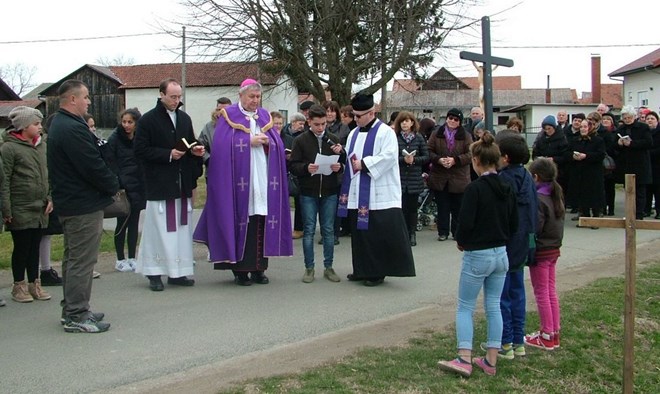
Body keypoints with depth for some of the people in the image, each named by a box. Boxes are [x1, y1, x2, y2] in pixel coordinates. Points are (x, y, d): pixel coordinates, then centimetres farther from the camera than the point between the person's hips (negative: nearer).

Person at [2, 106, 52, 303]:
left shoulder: (42, 146, 9)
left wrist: (50, 198, 6)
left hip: (40, 209, 6)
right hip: (20, 210, -5)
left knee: (35, 247, 13)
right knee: (21, 248, 4)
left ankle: (34, 283, 23)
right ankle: (19, 286, 18)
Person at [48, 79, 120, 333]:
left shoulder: (58, 125, 14)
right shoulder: (73, 129, -21)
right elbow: (93, 166, -22)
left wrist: (109, 183, 9)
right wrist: (114, 185, -6)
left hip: (68, 204, 11)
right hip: (84, 205, -11)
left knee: (73, 259, 18)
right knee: (82, 261, -4)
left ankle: (72, 310, 27)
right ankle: (77, 316, 2)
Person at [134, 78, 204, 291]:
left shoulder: (184, 118, 13)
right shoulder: (148, 120, -5)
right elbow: (140, 150, -9)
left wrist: (195, 150, 0)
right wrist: (168, 155, -15)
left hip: (182, 183, 6)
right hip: (159, 184, -6)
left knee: (181, 228, 7)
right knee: (159, 229, -3)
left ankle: (178, 272, 14)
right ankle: (154, 273, 6)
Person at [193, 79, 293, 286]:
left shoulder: (265, 116, 16)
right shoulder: (229, 115, 3)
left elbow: (278, 144, 12)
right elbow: (223, 144, -9)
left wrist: (267, 141, -9)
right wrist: (250, 141, -13)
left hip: (264, 181, 4)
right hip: (239, 181, -4)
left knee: (261, 226, 3)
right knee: (240, 223, -4)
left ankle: (258, 268, 11)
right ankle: (240, 270, 4)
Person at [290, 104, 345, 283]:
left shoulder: (333, 139, 5)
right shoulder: (300, 141, 0)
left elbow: (345, 164, 10)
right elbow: (293, 166, -3)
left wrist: (339, 162, -11)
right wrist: (306, 168, -20)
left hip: (330, 192, 2)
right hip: (308, 193, -2)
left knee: (328, 230, 7)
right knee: (309, 230, 4)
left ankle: (328, 266, 17)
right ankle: (309, 268, 13)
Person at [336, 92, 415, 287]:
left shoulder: (385, 132, -7)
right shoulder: (354, 134, 16)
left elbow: (388, 157, -18)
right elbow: (349, 157, 21)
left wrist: (363, 164, -15)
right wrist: (342, 155, -3)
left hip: (379, 196, -7)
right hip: (358, 194, 7)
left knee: (379, 234, -4)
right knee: (360, 232, 10)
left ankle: (377, 272, 6)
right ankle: (362, 270, 20)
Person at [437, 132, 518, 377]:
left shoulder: (475, 188, -17)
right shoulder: (507, 188, 4)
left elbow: (466, 223, -19)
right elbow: (514, 224, 10)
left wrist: (461, 242, -1)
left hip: (477, 255, -6)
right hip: (501, 254, 7)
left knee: (465, 307, 5)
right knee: (493, 307, 12)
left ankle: (464, 359, 0)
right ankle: (491, 361, 16)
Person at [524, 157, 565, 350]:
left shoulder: (538, 199, -20)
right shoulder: (556, 195, 6)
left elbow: (534, 228, -21)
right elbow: (558, 224, 12)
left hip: (541, 251, -8)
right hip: (554, 249, 8)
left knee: (541, 293, 2)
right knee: (551, 291, 15)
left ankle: (546, 337, 10)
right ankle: (554, 333, 23)